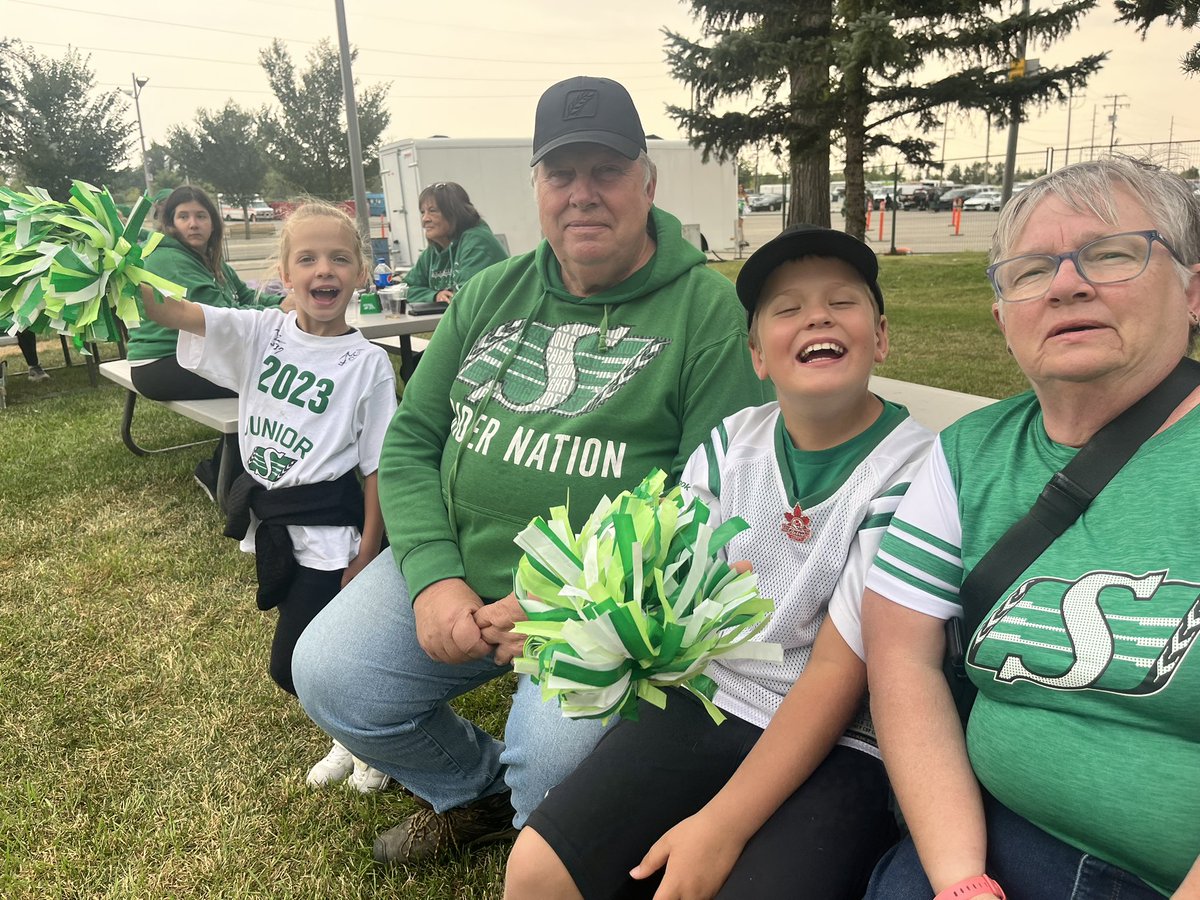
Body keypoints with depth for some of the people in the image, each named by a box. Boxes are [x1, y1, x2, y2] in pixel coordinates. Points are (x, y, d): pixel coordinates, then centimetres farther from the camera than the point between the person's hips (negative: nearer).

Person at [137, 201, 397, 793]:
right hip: (269, 521, 5)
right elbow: (166, 311, -13)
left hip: (327, 530, -5)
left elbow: (378, 469, -11)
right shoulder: (260, 332, -3)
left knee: (292, 667, 1)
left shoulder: (368, 364, -14)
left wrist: (367, 557, -9)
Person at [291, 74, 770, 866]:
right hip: (457, 569, 6)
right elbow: (410, 444, 8)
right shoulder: (490, 296, 10)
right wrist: (434, 577, -8)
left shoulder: (707, 310, -7)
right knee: (327, 674, -8)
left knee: (553, 756, -26)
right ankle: (478, 791, 21)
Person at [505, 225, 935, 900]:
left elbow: (837, 673, -15)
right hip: (706, 700, 4)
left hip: (841, 744, -3)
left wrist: (721, 827, -18)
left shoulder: (914, 471, -13)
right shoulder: (730, 444, 3)